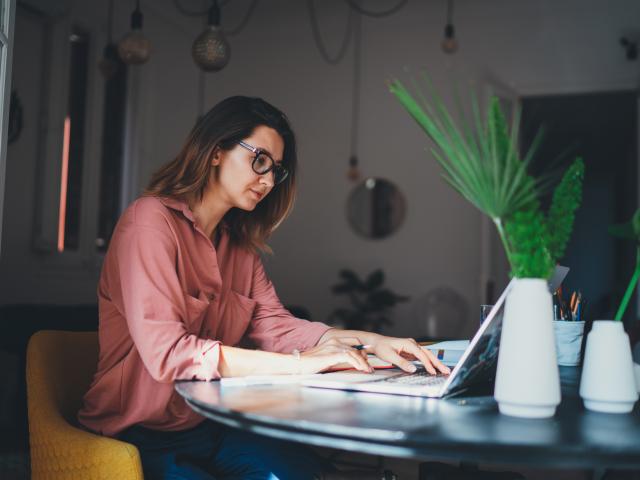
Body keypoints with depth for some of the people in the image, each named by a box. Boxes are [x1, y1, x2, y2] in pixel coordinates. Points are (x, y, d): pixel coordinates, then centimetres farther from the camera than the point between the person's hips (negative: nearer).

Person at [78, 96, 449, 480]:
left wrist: (369, 341, -13)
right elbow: (166, 352, -24)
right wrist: (298, 363, -25)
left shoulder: (239, 244, 12)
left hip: (213, 423, 7)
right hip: (142, 434, -6)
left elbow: (273, 326, 1)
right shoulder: (151, 221, -14)